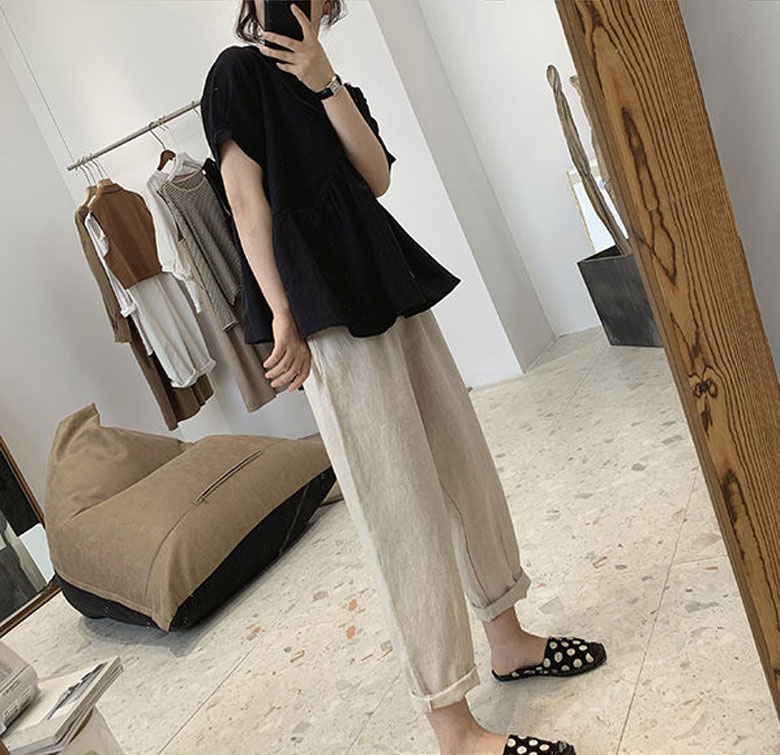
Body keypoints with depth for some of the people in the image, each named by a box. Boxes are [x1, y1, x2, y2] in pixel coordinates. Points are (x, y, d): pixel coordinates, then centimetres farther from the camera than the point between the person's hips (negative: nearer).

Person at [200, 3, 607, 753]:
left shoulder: (337, 87, 22)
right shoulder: (239, 72, 3)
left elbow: (377, 178, 4)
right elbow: (249, 206, -7)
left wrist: (326, 85, -4)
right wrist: (282, 318, -14)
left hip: (391, 285, 8)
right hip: (327, 310, -8)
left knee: (466, 467, 12)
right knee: (403, 513, -8)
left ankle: (508, 640, 31)